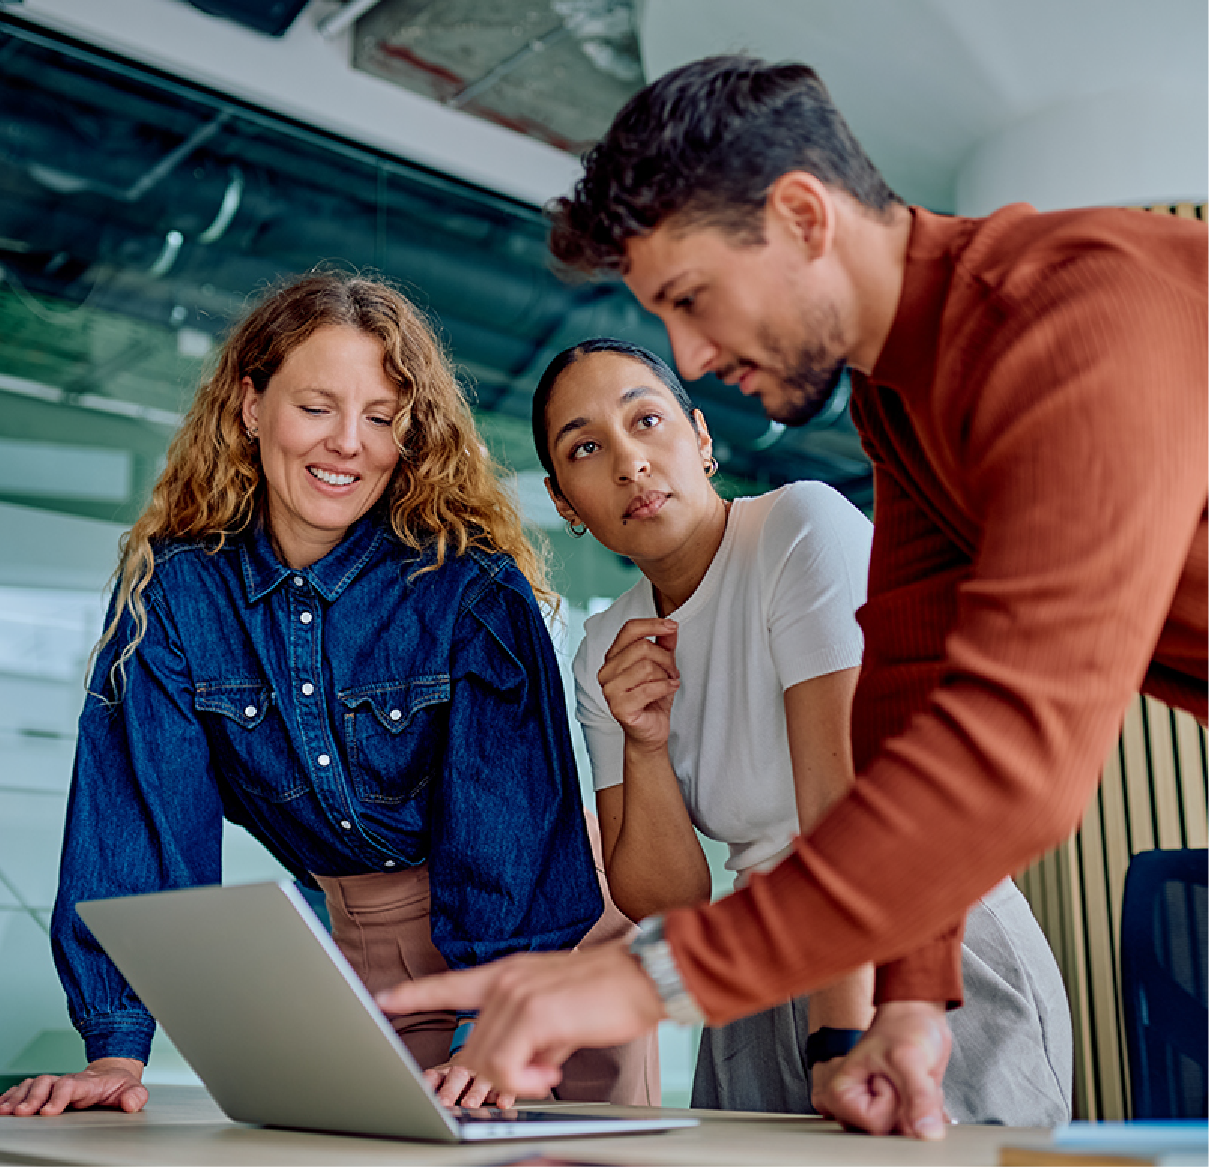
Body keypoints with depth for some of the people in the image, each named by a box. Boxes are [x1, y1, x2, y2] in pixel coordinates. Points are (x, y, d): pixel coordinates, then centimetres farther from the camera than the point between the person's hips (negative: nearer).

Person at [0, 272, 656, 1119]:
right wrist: (117, 1047, -22)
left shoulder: (473, 583, -21)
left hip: (546, 928, -2)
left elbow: (508, 808, -25)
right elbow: (142, 807, -14)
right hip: (359, 947, 3)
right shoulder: (170, 588, -12)